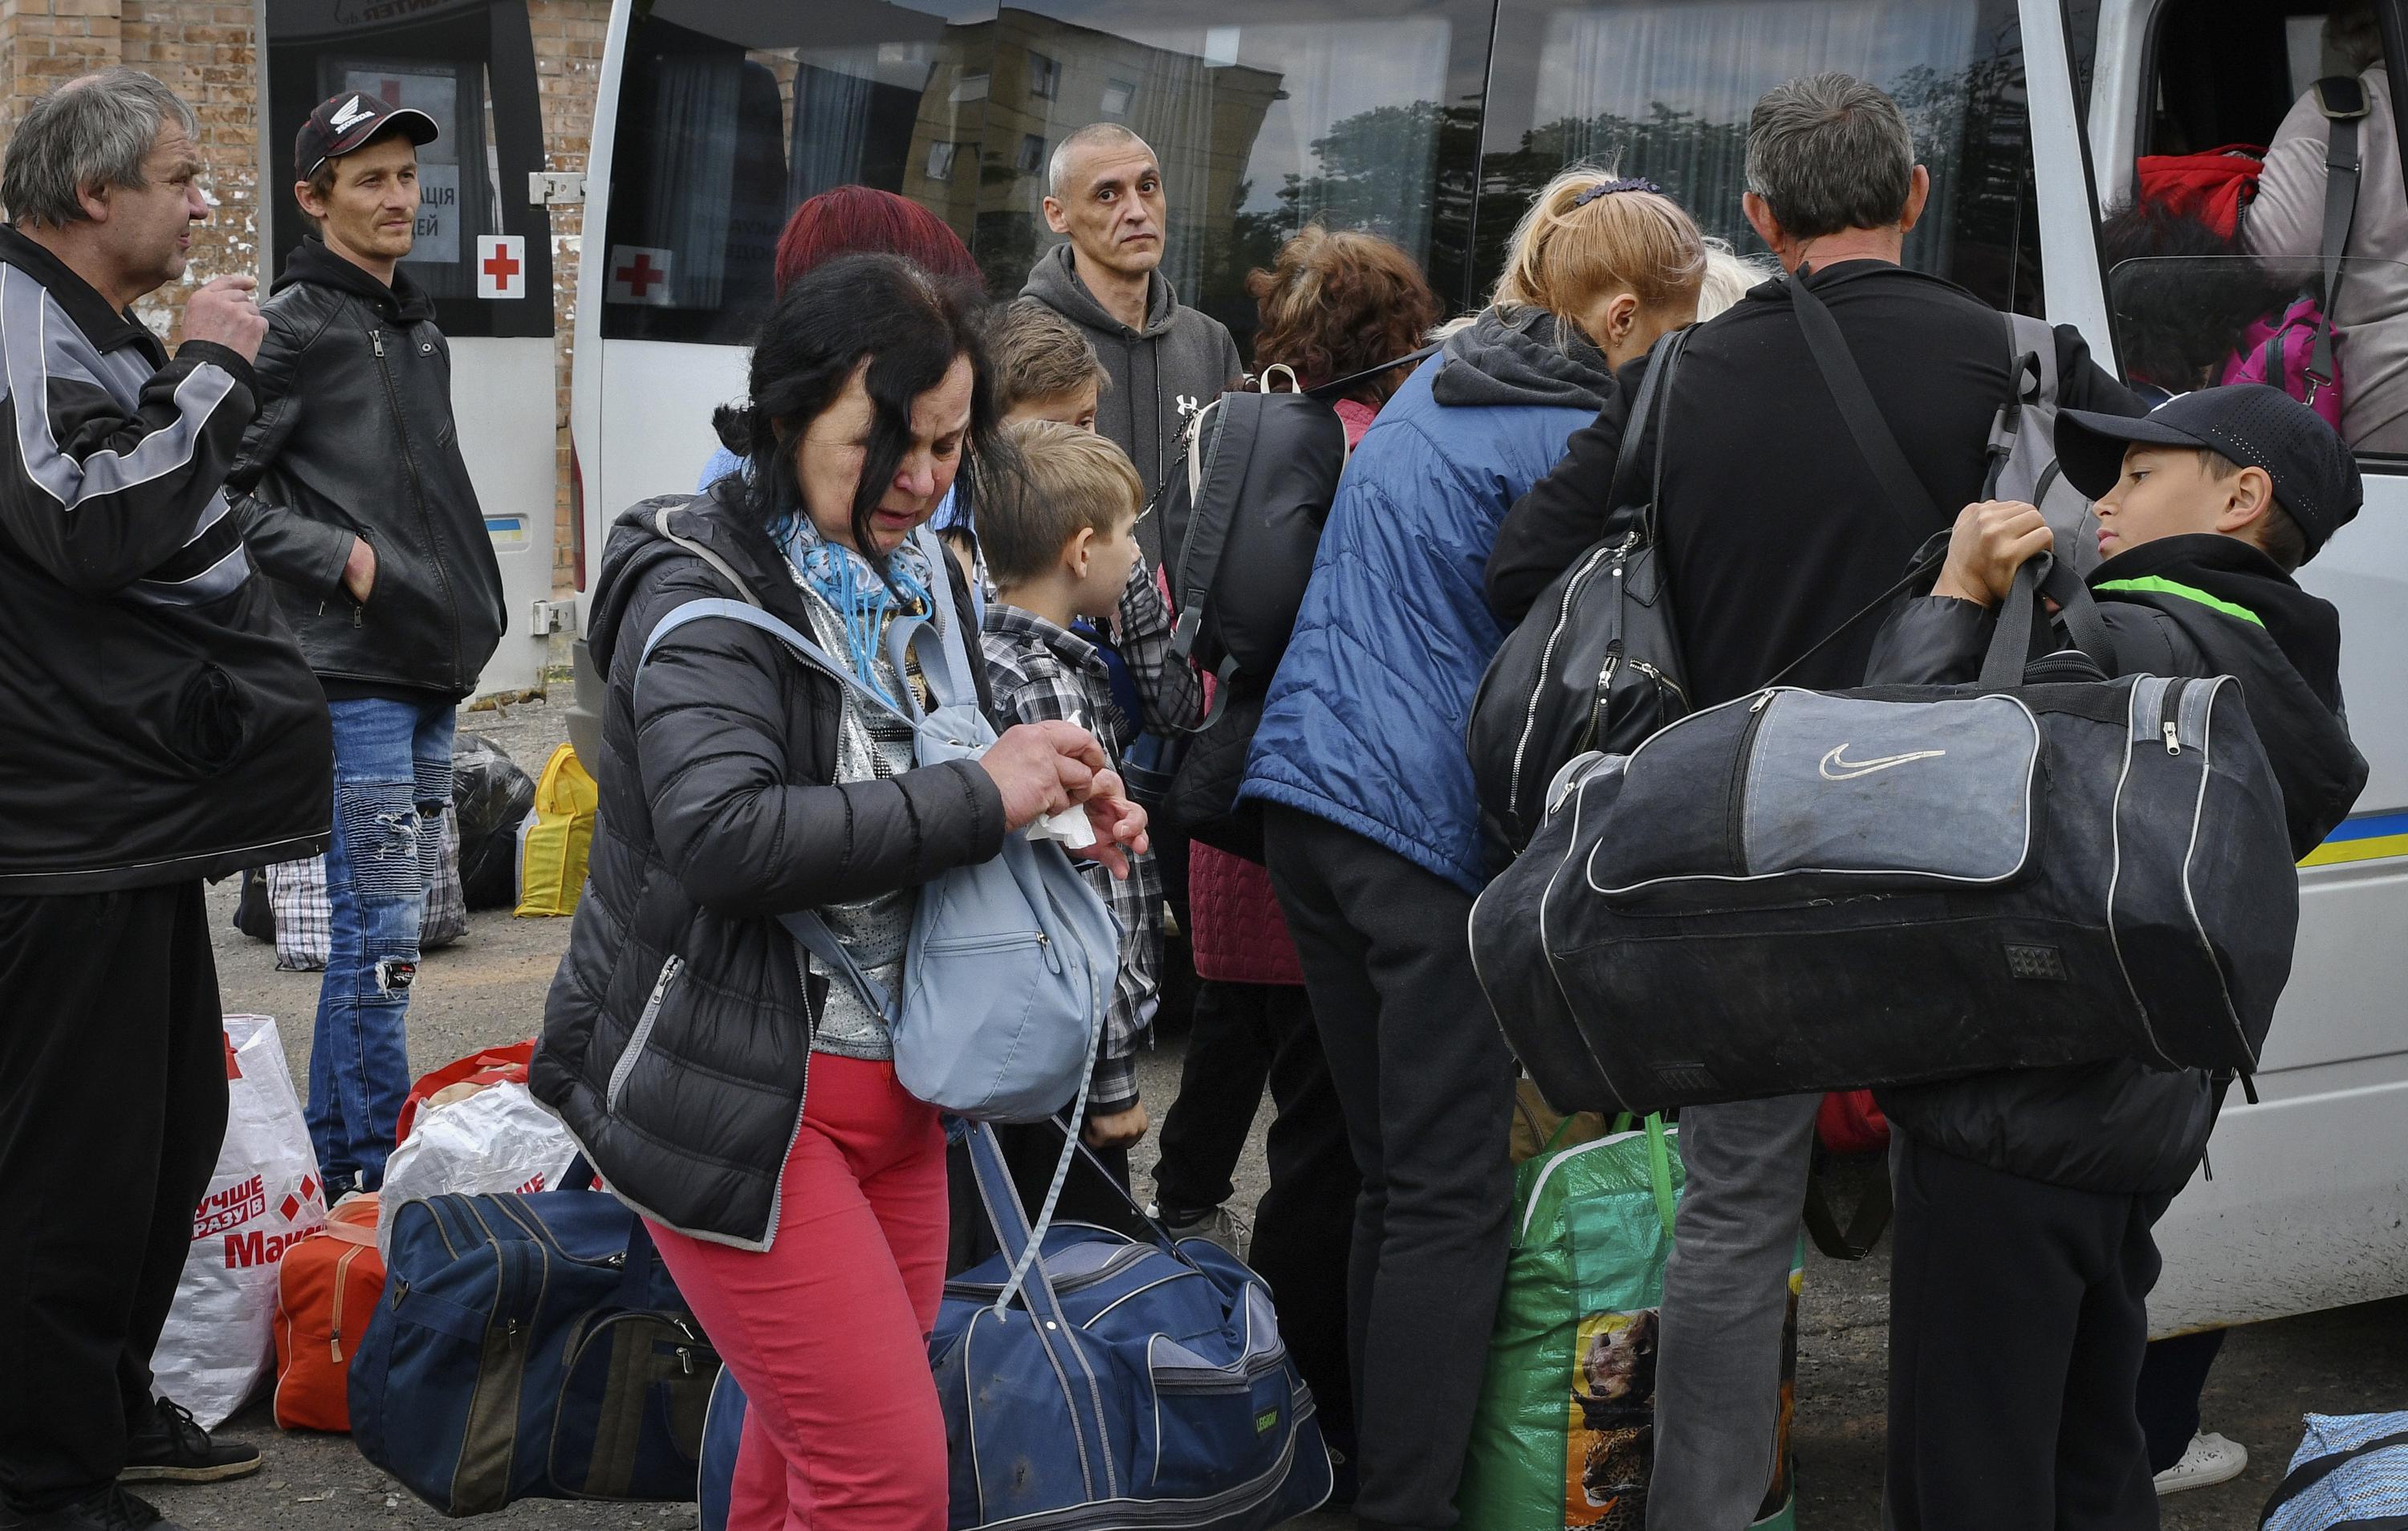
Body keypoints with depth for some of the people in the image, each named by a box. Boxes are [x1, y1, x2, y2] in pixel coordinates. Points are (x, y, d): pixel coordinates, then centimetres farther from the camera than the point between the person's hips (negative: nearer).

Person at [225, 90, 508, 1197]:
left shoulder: (416, 322, 18)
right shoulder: (294, 325, -8)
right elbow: (224, 483, -13)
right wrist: (337, 558, -17)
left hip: (431, 666, 9)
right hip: (356, 673, -9)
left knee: (381, 924, 13)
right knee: (379, 932, -9)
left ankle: (334, 1159, 23)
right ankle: (374, 1180, -2)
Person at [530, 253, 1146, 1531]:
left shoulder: (922, 578, 9)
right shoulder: (704, 589, -15)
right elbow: (721, 833, -30)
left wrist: (1062, 808, 0)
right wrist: (977, 799, -25)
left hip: (886, 1085, 8)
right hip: (735, 1104, -8)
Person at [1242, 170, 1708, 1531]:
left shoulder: (1428, 392, 17)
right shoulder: (1575, 440, -9)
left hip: (1311, 794, 8)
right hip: (1435, 830, -8)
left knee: (1393, 1173, 16)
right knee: (1453, 1199, -2)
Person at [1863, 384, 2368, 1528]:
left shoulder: (2125, 647, -17)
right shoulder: (2278, 683, 14)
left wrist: (1954, 596, -13)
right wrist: (2002, 616, 4)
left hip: (2011, 1130, -10)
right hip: (2140, 1131, 10)